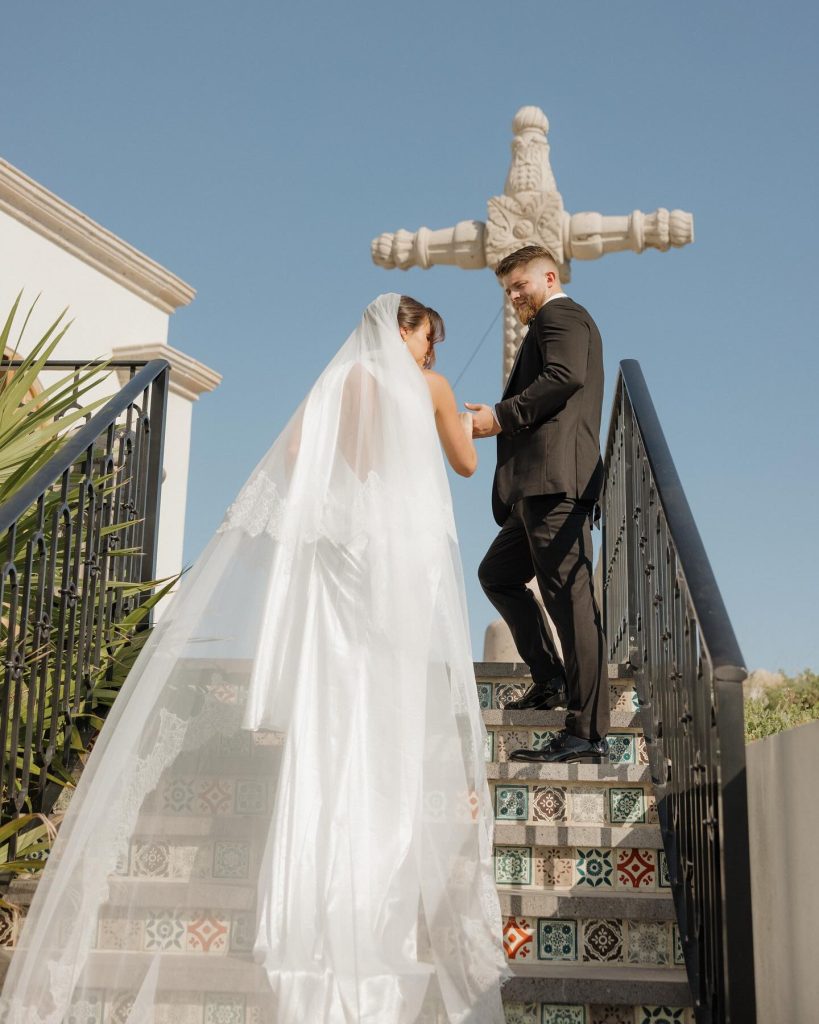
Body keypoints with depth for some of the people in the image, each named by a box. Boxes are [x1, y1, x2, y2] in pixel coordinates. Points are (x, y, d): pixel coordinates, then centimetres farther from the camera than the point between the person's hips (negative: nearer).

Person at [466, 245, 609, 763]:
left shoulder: (560, 314, 1)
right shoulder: (564, 321, 31)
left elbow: (563, 376, -18)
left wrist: (502, 416, -14)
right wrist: (503, 417, 16)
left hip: (555, 478, -11)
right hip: (543, 487, 11)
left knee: (569, 596, -13)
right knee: (497, 575, 19)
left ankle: (589, 732, -14)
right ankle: (550, 679, 17)